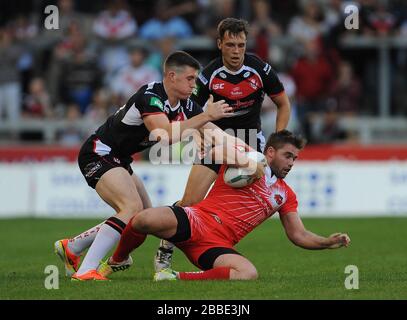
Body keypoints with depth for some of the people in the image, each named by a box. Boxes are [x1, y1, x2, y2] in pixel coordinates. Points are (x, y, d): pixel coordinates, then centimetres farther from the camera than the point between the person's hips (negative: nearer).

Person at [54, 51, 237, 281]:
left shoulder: (185, 105, 1)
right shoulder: (150, 96, -25)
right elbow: (166, 134, -41)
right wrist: (206, 115, -37)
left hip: (119, 160, 10)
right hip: (99, 155, -10)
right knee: (133, 207, -26)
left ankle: (71, 247, 22)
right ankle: (85, 271, -30)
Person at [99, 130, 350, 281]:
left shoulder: (286, 195, 24)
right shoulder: (249, 160, 9)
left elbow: (299, 235, 24)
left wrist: (328, 242, 6)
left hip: (217, 244, 4)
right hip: (197, 221, -4)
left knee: (249, 274, -31)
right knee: (145, 220, -32)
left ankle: (178, 279, -21)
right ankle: (117, 260, 3)